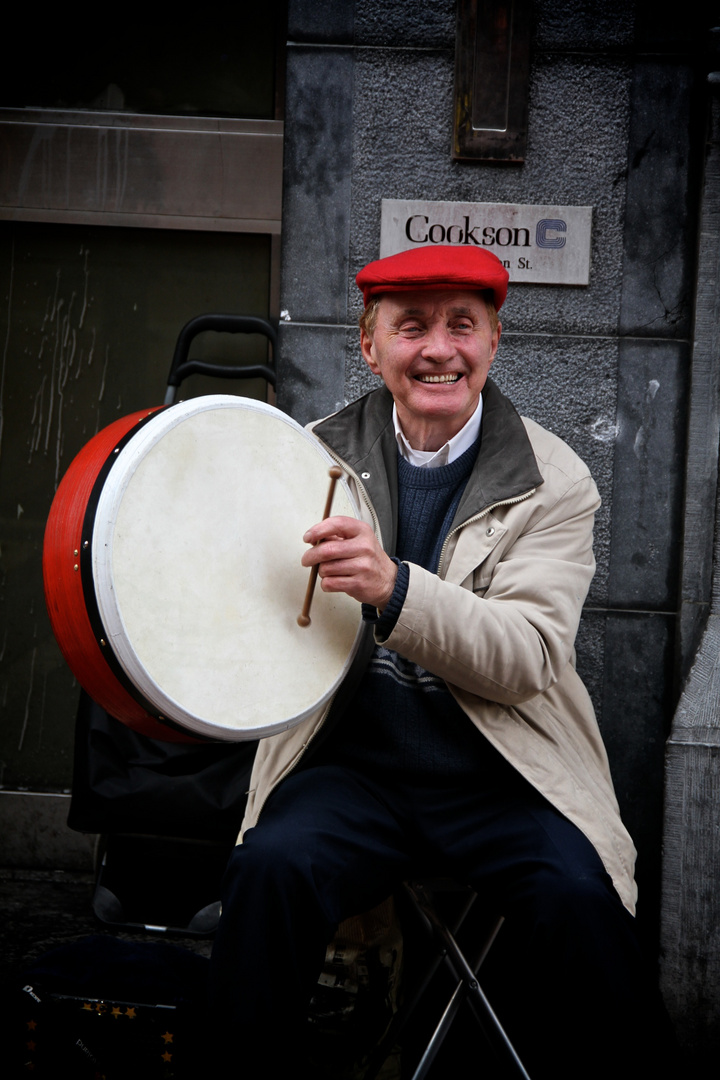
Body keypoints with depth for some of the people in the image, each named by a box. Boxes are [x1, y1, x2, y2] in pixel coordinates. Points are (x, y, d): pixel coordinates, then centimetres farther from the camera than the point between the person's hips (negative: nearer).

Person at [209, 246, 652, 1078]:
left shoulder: (553, 481, 0)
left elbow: (531, 657, -12)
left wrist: (394, 587, -30)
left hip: (505, 776, -1)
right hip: (353, 762, 1)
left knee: (576, 897, -27)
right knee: (271, 868, -26)